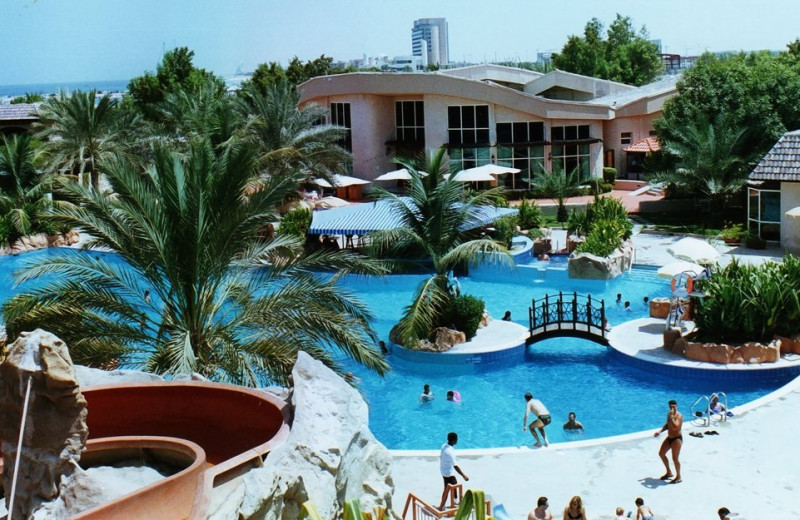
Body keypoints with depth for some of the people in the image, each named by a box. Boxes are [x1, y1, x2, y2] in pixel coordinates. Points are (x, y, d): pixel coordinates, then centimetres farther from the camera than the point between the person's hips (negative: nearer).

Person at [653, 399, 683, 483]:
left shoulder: (679, 416, -20)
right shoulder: (669, 414, 5)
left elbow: (675, 427, -35)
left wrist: (671, 417, -34)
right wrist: (660, 431, 9)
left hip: (677, 439, -9)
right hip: (669, 438, 9)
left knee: (675, 458, -7)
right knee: (661, 453, 14)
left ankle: (678, 477, 10)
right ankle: (669, 472, 31)